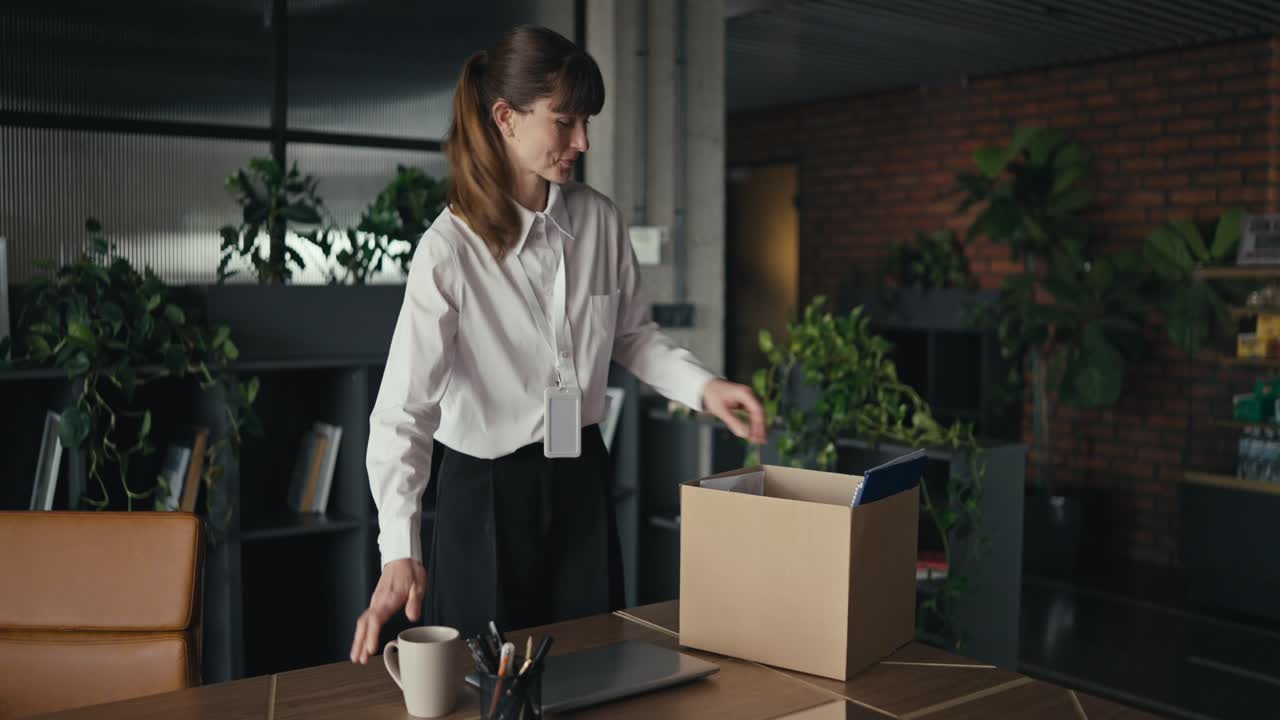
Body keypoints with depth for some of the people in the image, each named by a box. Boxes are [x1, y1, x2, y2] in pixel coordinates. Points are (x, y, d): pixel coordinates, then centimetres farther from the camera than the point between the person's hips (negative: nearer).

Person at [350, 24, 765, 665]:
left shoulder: (599, 220, -4)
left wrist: (702, 386, -6)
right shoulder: (450, 249, -20)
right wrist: (400, 553, -35)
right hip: (487, 491, -4)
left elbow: (632, 334, 12)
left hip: (580, 478, 5)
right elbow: (404, 411, -24)